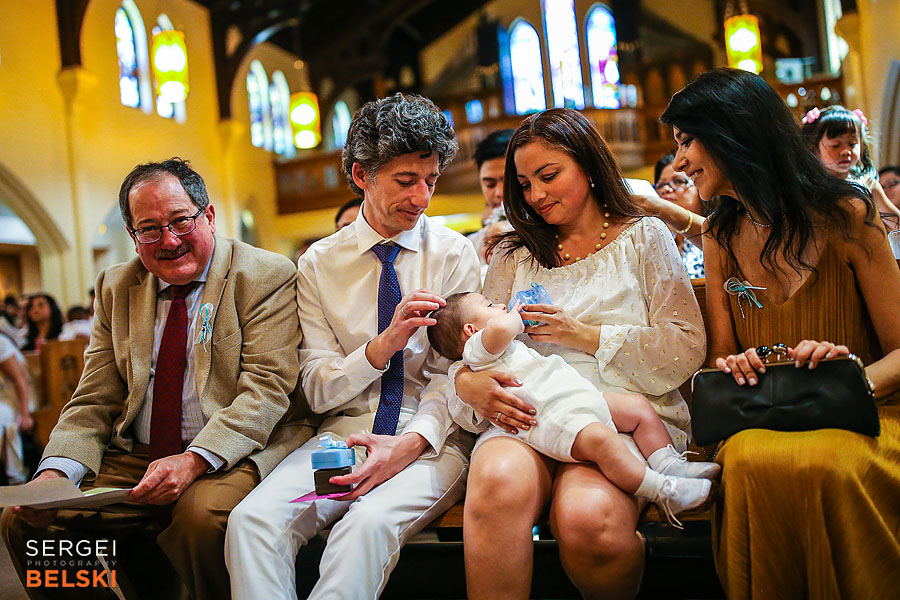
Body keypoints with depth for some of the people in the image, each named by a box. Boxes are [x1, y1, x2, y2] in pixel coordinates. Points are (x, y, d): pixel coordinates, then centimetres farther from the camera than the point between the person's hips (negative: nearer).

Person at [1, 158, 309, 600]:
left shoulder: (265, 277, -5)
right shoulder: (116, 287, 12)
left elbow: (267, 387, -14)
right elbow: (94, 402, 9)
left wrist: (193, 460, -27)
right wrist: (55, 472, -10)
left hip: (230, 455, -5)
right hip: (134, 459, 6)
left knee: (204, 513, -34)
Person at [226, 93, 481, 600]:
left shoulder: (455, 255, 2)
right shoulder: (319, 263, 6)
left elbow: (454, 371, -2)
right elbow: (318, 390, 3)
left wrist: (413, 440, -22)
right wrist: (384, 344, -16)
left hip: (432, 439, -2)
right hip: (345, 435, 2)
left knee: (370, 523, -33)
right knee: (254, 518, -26)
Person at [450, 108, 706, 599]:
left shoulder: (644, 237, 14)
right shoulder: (514, 254, 22)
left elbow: (687, 349, 4)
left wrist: (586, 335, -6)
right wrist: (468, 380, -13)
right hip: (528, 416, 2)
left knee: (586, 520, -34)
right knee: (497, 483, -36)